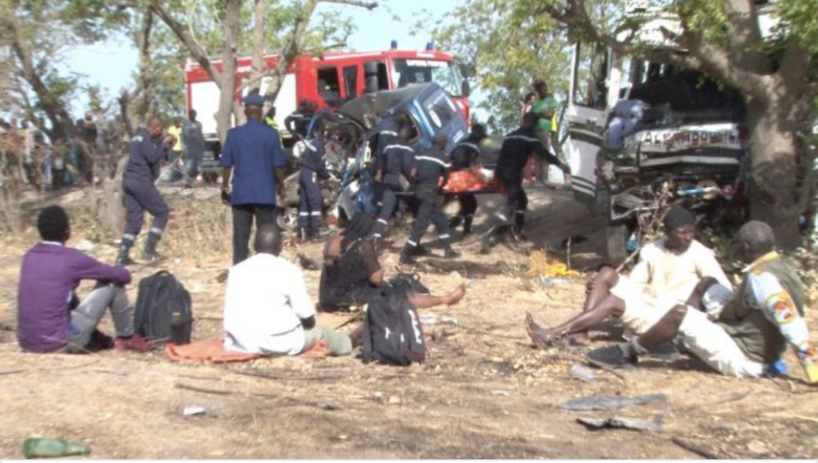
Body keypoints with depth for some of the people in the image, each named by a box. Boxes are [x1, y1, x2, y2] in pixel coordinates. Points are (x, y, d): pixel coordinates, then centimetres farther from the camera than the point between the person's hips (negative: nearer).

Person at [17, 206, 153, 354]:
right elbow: (124, 275, 1)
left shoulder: (29, 255, 8)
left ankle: (92, 338, 32)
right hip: (59, 344, -7)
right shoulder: (71, 258, -10)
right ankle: (127, 338, 19)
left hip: (27, 343, 7)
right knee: (113, 283, 3)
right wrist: (123, 274, 24)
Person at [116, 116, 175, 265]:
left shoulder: (140, 136, 21)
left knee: (134, 218, 9)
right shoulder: (145, 138, -10)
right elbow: (153, 157, -21)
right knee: (162, 212, 2)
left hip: (129, 180, 9)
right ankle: (149, 249, -2)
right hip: (141, 181, -9)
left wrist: (165, 146, 13)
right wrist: (164, 144, -10)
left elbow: (156, 157, 24)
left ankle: (123, 255, 1)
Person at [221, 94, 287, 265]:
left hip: (240, 193, 1)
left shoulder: (234, 134, -1)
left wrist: (224, 188, 11)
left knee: (240, 236, 7)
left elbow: (227, 165, 1)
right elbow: (278, 164, -2)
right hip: (265, 193, -1)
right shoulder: (271, 134, -4)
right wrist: (280, 185, 14)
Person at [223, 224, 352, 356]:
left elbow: (231, 312, 12)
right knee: (319, 331, 22)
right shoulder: (288, 270, -7)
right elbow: (307, 317, -6)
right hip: (280, 343, -5)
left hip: (240, 343, 5)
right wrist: (310, 322, 17)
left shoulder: (236, 270, 6)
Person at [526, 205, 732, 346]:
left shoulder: (700, 254, -9)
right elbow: (635, 282, 9)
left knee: (612, 302, -27)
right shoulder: (651, 250, 6)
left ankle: (552, 335, -30)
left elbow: (724, 289, -12)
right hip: (645, 303, 6)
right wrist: (599, 285, -7)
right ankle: (581, 332, -19)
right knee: (607, 274, -11)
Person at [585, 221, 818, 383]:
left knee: (680, 313, -24)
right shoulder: (780, 268, 6)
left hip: (741, 359, -10)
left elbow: (790, 320, -34)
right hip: (747, 352, 10)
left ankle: (626, 353, -11)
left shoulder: (760, 278, -25)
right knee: (707, 286, 16)